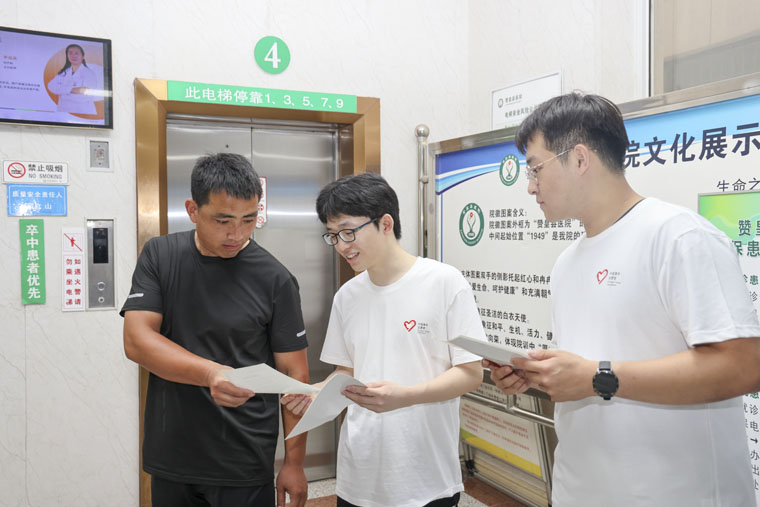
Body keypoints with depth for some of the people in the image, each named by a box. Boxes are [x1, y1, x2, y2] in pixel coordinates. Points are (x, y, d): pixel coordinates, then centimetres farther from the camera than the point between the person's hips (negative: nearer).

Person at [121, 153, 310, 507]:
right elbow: (136, 341, -11)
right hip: (170, 460, 3)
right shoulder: (160, 256, -2)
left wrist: (294, 463, -6)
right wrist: (211, 373, -26)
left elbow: (294, 374, -5)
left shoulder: (274, 280, -9)